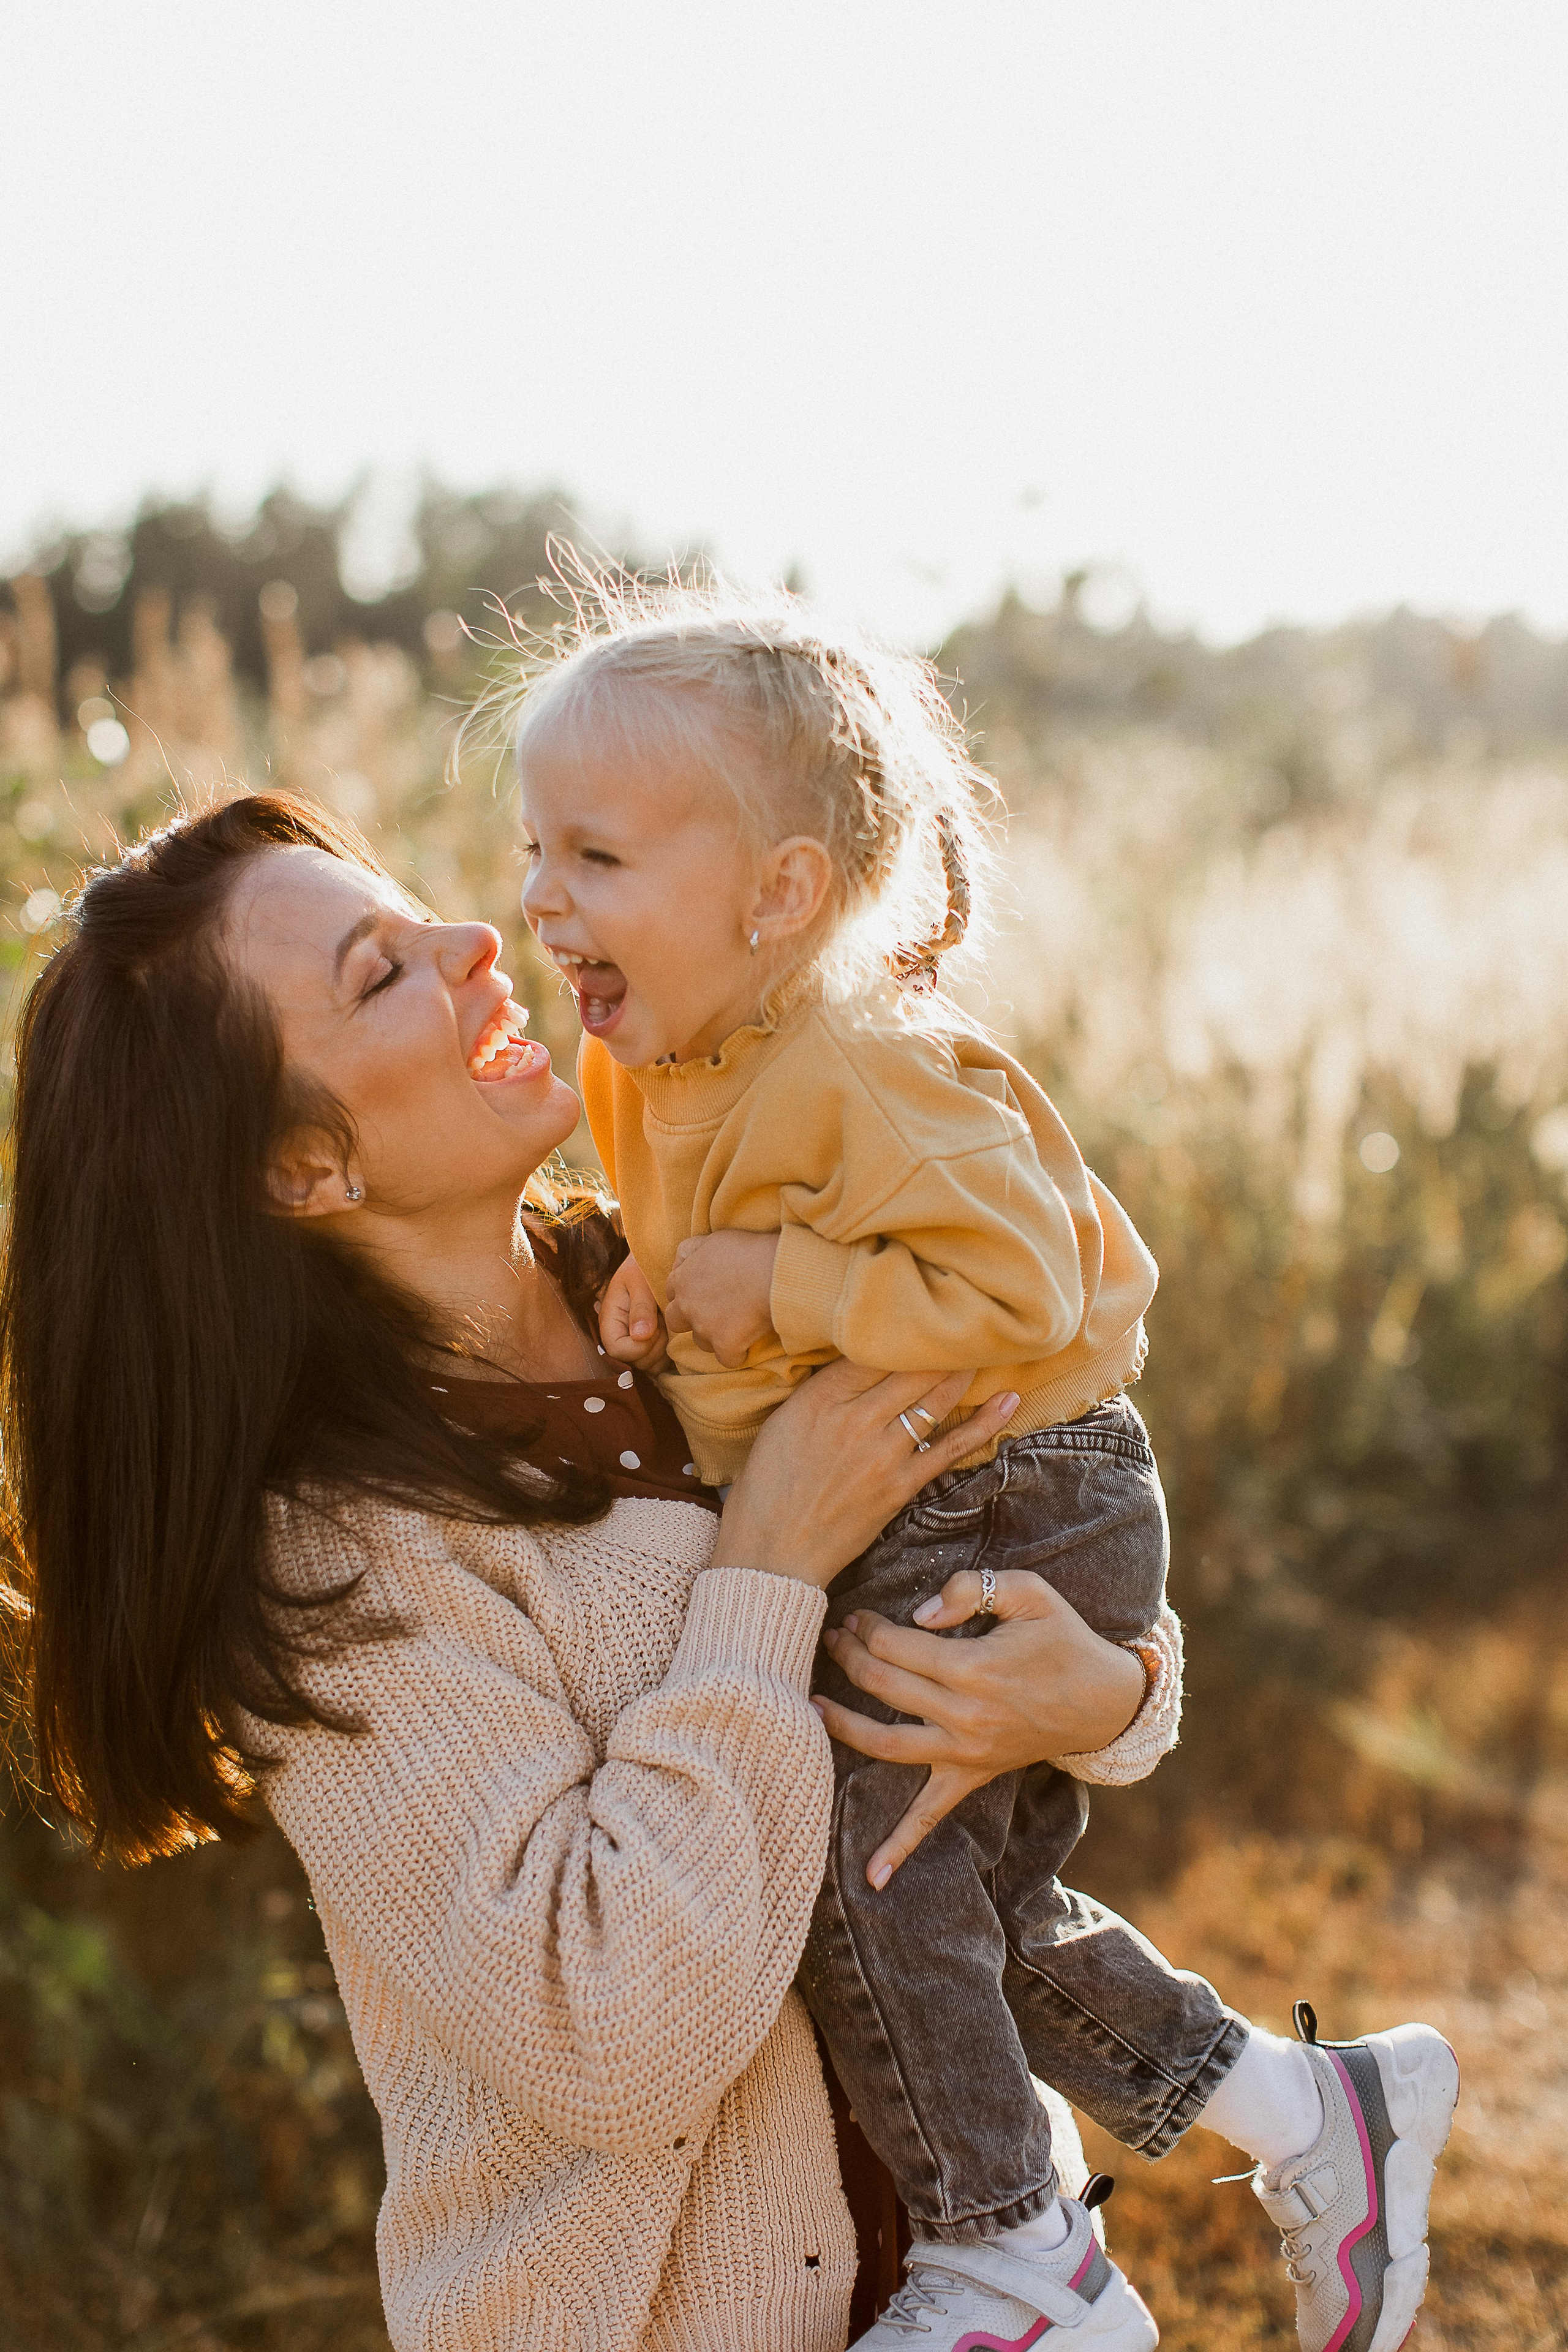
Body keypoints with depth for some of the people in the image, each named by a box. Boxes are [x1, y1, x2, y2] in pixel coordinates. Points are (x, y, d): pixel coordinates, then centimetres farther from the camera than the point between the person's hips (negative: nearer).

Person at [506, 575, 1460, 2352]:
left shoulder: (863, 1072, -25)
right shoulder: (650, 1064, 4)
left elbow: (1014, 1285, -30)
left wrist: (773, 1289, -26)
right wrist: (648, 1285, 2)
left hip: (1010, 1517, -10)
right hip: (877, 1539, 10)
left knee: (861, 1854, -14)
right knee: (980, 1908, 15)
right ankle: (1318, 2112, 29)